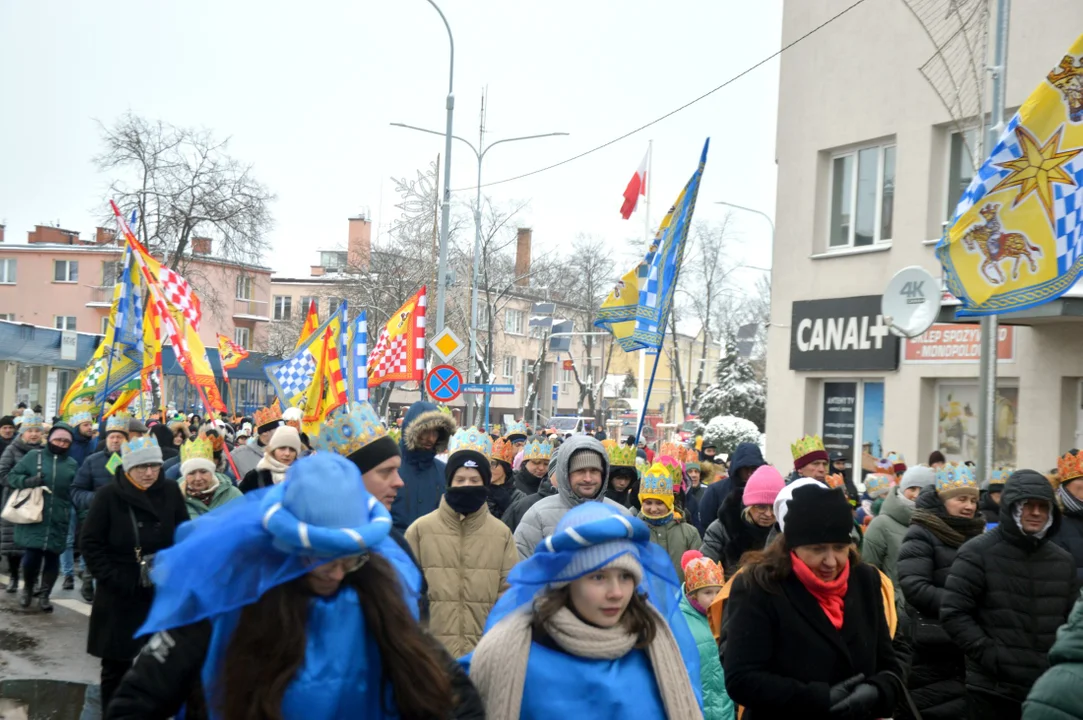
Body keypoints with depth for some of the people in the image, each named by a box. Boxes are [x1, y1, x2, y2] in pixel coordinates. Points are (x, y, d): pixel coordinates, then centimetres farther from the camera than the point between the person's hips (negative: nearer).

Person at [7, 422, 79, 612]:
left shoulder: (72, 465, 9)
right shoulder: (33, 456, 2)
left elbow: (75, 493, 14)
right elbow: (11, 477, 2)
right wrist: (28, 481, -16)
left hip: (57, 521, 2)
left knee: (52, 558, 5)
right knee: (31, 557, -6)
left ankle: (44, 595, 21)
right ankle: (27, 588, 24)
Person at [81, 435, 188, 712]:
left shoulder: (171, 491, 0)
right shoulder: (108, 495, -8)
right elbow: (90, 543, -6)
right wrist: (112, 579, -12)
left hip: (163, 592, 2)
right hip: (119, 595, -2)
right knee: (116, 664, 9)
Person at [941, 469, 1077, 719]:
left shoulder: (1063, 561, 12)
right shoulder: (978, 553, -5)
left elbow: (1071, 619, 20)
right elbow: (953, 612, -9)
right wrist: (988, 654, -16)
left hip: (1048, 690, 5)